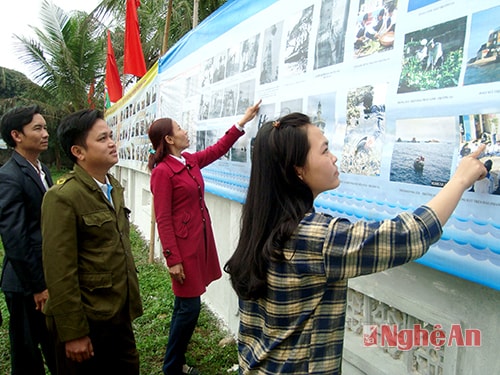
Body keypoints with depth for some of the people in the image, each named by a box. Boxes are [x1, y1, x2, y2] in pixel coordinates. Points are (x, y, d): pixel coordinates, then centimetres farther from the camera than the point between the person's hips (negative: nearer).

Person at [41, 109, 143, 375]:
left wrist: (131, 299, 12)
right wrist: (73, 333, -15)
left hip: (119, 313, 7)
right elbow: (60, 273, -19)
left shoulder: (114, 187, 5)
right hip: (86, 320, -7)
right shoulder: (62, 198, -19)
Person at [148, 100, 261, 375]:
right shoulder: (162, 172, -15)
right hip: (183, 245, -8)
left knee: (184, 305, 17)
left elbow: (218, 149, 20)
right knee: (189, 307, -1)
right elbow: (163, 220, -16)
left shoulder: (190, 161, 8)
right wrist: (173, 259, -18)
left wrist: (243, 121, 18)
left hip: (199, 239, 8)